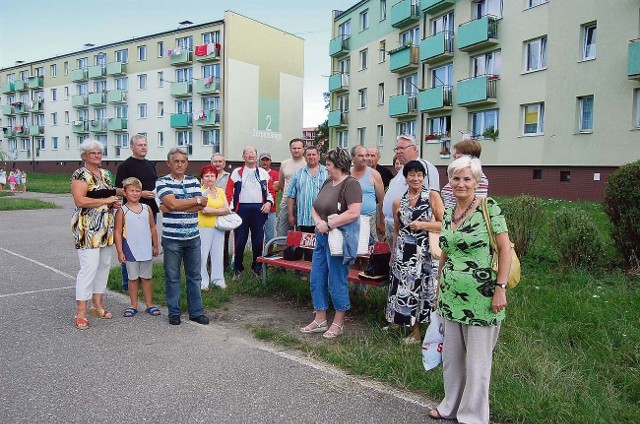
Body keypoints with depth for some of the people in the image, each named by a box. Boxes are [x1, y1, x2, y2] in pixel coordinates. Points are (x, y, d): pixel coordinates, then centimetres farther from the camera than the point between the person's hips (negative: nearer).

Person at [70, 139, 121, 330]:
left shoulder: (105, 173, 16)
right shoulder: (80, 174, -8)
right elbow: (80, 201, -19)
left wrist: (115, 201, 6)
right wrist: (105, 200, -16)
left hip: (105, 228, 8)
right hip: (88, 228, -8)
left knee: (104, 264, 11)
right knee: (89, 267, -11)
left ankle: (97, 304, 23)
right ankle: (80, 313, -4)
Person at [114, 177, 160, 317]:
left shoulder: (147, 209, 4)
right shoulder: (122, 211, -5)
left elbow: (153, 228, 10)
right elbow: (117, 232, -5)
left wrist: (155, 246, 10)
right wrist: (120, 251, -9)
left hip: (146, 251, 2)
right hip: (130, 251, -2)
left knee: (147, 278, 11)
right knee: (133, 278, 9)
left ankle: (149, 304, 20)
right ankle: (133, 305, 20)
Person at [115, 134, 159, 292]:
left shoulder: (151, 165, 16)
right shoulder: (125, 166, -6)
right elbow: (119, 190, -10)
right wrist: (141, 193, -19)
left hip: (151, 210, 7)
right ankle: (127, 283, 9)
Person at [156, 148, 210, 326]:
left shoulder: (194, 181, 9)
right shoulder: (162, 182, -2)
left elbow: (201, 206, -5)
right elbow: (171, 203, -19)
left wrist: (176, 206, -13)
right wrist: (197, 200, -9)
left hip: (193, 237, 4)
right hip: (172, 238, -3)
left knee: (194, 276, 10)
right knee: (172, 277, 6)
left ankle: (196, 311, 20)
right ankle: (174, 312, 20)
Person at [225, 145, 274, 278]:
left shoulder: (264, 173, 13)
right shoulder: (236, 172, 6)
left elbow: (270, 191, 15)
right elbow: (229, 193, 3)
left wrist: (269, 202, -2)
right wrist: (231, 209, -5)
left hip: (259, 209, 2)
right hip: (242, 209, -2)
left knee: (258, 240, 4)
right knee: (240, 240, 0)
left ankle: (256, 266, 19)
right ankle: (237, 268, 13)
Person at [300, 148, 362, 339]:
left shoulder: (350, 184, -12)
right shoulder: (328, 182, 13)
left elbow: (354, 212, -23)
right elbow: (315, 207, 14)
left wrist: (328, 224, -20)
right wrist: (318, 222, -7)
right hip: (322, 236, 9)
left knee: (336, 282, 2)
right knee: (316, 279, 12)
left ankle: (338, 323, 19)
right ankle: (320, 320, 26)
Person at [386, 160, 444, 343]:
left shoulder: (432, 196, -1)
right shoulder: (398, 202, 10)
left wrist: (423, 225, -16)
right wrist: (393, 254, 17)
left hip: (424, 251, -3)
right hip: (403, 252, 3)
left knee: (419, 286, 1)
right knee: (403, 286, 5)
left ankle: (416, 331, 16)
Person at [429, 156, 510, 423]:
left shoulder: (489, 208, -11)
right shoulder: (448, 214, 7)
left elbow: (505, 249, -12)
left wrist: (500, 288, -16)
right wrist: (439, 289, 17)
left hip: (480, 298, -6)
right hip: (451, 296, 6)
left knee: (477, 361, 8)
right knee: (451, 356, 18)